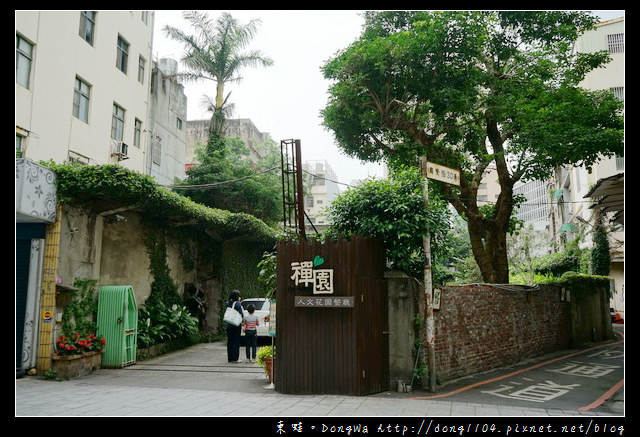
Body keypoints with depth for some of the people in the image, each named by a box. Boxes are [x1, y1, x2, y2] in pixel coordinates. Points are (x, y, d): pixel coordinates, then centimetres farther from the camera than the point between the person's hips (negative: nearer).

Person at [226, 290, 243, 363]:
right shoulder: (237, 304, -11)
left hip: (229, 325, 6)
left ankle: (230, 358, 15)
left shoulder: (228, 303, 6)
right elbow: (241, 314, -13)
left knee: (230, 341, 11)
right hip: (236, 325, -6)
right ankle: (235, 358, 1)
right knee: (236, 341, 0)